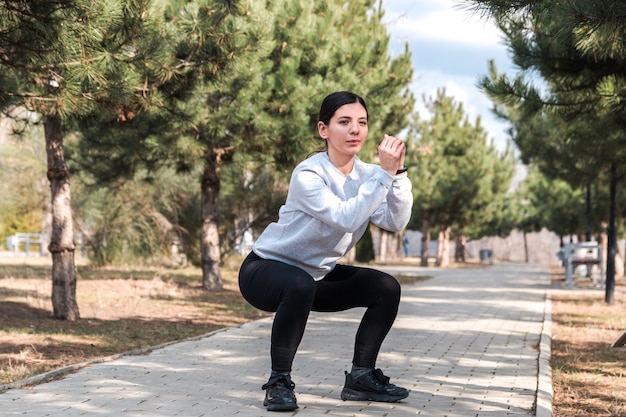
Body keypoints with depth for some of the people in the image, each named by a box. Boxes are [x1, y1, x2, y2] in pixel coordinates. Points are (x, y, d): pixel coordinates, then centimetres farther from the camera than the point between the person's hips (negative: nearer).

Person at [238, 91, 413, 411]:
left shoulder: (366, 174, -5)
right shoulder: (308, 174, -25)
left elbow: (396, 222, -19)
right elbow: (347, 218, -39)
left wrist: (398, 173, -29)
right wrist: (384, 173, -39)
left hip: (316, 274, 7)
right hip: (266, 269, -7)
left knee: (386, 288, -7)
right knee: (300, 286, -39)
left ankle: (360, 377, 4)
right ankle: (279, 382, -24)